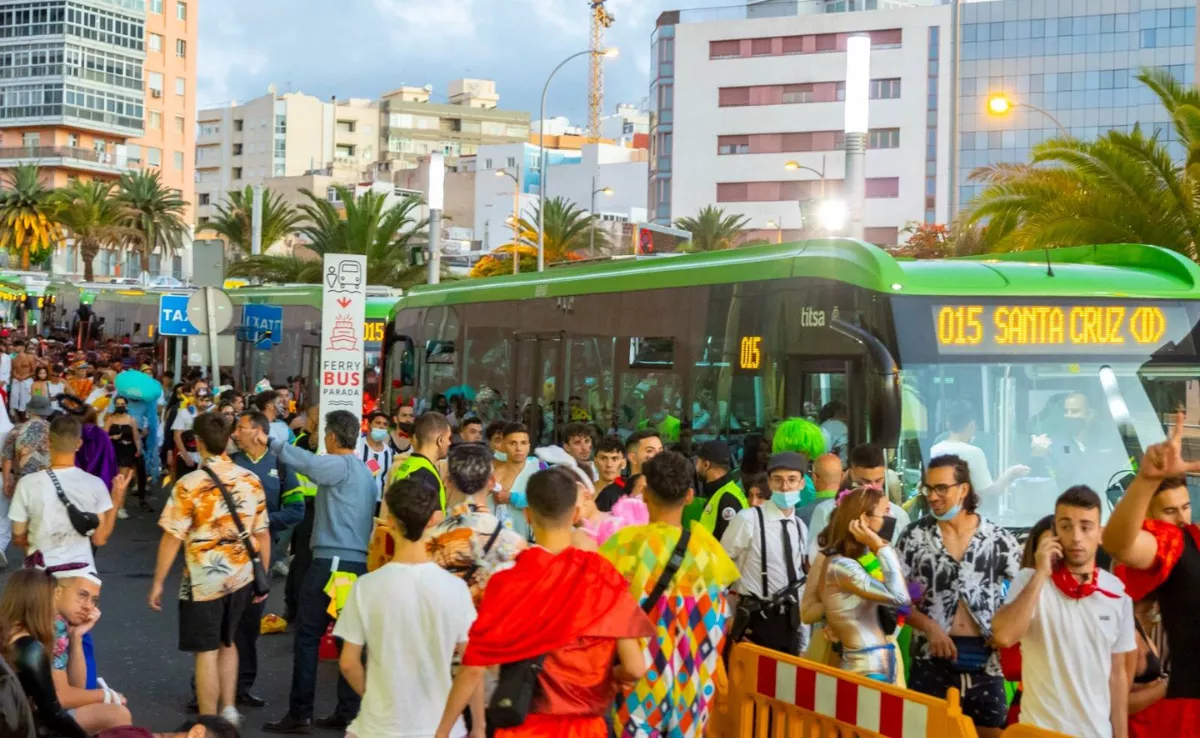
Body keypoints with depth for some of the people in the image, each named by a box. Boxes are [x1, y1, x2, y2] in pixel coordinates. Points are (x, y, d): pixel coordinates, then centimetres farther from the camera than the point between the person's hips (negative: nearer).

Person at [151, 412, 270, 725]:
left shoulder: (190, 484, -14)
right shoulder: (251, 480, 0)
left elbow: (172, 537, -13)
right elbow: (262, 533, 4)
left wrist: (158, 582, -4)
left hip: (204, 580, -5)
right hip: (242, 577, 5)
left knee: (206, 652, 5)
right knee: (226, 643, 24)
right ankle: (228, 710, 25)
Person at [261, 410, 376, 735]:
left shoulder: (339, 466, -9)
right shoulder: (366, 472, 16)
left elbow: (305, 461, -25)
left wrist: (272, 443, -11)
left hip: (332, 561, -8)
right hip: (360, 561, 8)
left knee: (307, 636, -3)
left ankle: (300, 713, -2)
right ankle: (347, 712, 10)